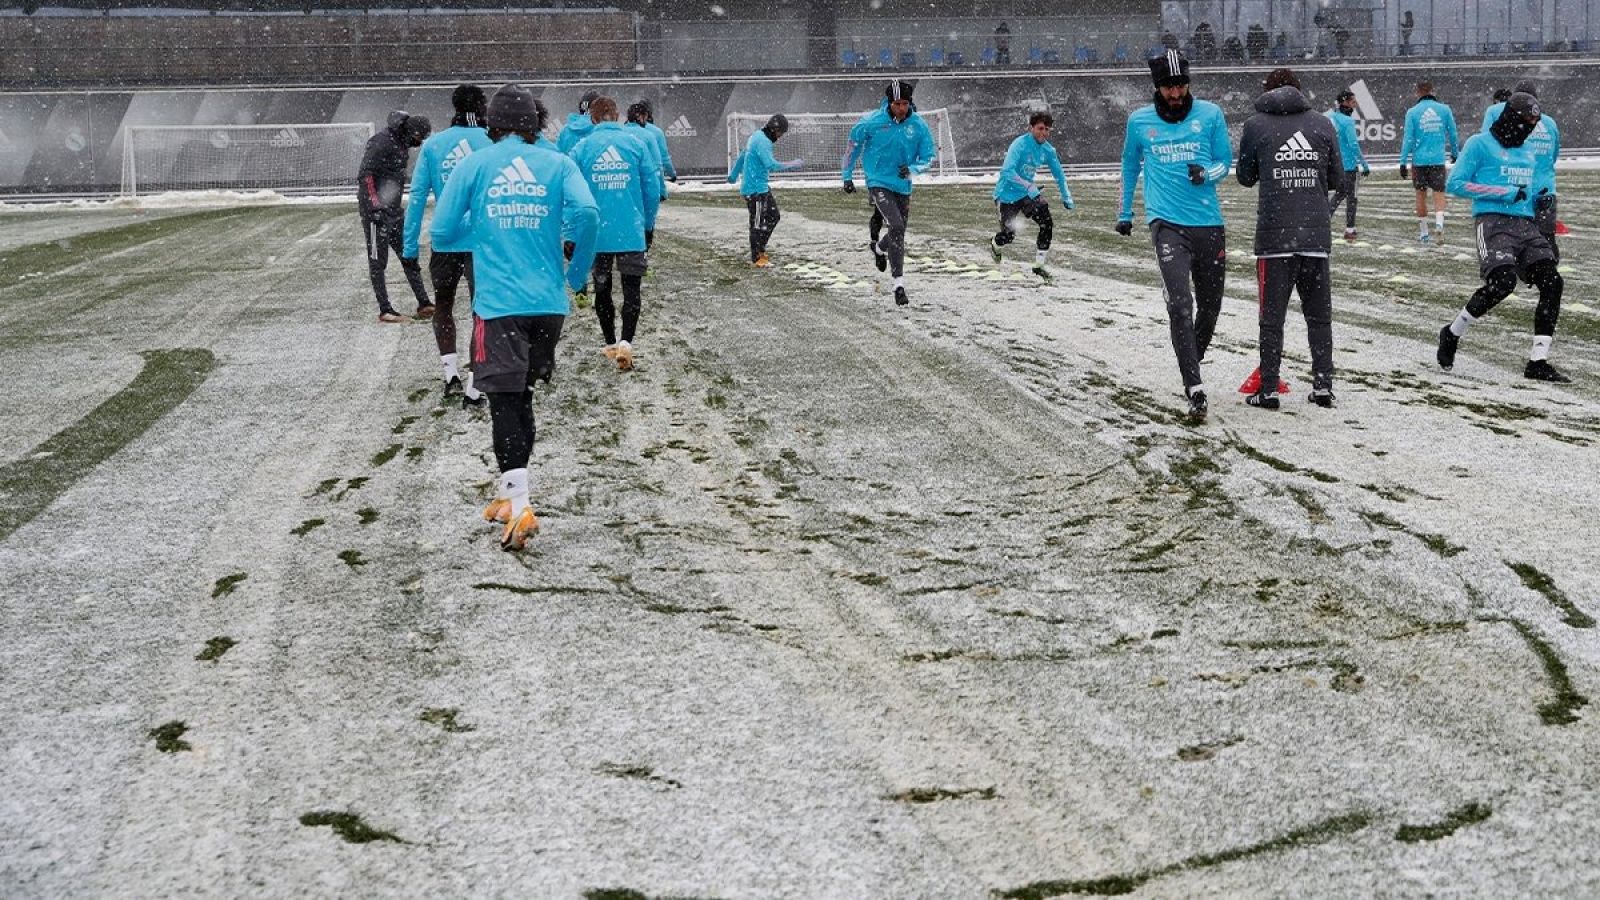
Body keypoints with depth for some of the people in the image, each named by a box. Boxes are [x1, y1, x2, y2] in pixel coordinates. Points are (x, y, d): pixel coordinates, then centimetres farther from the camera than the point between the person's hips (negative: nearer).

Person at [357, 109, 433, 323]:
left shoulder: (401, 143, 11)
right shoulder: (382, 142, -17)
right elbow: (365, 175, -21)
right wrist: (375, 206, -23)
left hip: (393, 209, 9)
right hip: (375, 209, -9)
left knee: (409, 256, 9)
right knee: (378, 261, -1)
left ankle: (423, 304, 12)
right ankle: (384, 310, 2)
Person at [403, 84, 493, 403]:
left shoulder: (432, 145, -2)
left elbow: (417, 197, -3)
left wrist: (410, 246, 1)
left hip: (445, 242, 1)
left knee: (443, 306, 22)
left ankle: (450, 372, 10)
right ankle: (473, 388, 6)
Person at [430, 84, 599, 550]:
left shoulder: (474, 164, 2)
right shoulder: (558, 163, 4)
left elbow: (442, 232, 0)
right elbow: (586, 212, -13)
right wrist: (578, 274, 2)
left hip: (498, 303, -3)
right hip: (549, 303, 3)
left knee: (504, 400, -3)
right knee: (521, 396, 18)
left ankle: (519, 506, -15)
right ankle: (510, 493, 26)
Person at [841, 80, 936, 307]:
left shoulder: (919, 126, -6)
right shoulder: (871, 121, -11)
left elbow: (928, 158, 0)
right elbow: (854, 144, 5)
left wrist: (912, 170, -21)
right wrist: (847, 176, 8)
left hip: (903, 186, 4)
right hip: (878, 183, -4)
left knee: (899, 235, 15)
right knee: (897, 227, -22)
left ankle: (879, 248, 52)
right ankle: (899, 282, -17)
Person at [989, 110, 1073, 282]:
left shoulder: (1047, 150, -3)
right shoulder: (1020, 145, -23)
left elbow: (1058, 173, 13)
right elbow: (1007, 171, -35)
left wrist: (1066, 196, 9)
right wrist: (1028, 186, -45)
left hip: (1028, 192, 6)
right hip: (1008, 194, -6)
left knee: (1047, 225, -12)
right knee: (1008, 235, -2)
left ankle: (1038, 265, 1)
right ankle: (994, 245, 37)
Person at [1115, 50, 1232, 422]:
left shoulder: (1210, 114, 3)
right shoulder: (1140, 121, 5)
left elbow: (1225, 163, 8)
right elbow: (1130, 167, 20)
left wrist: (1206, 174, -15)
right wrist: (1124, 214, 26)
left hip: (1209, 223, 2)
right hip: (1167, 223, -2)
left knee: (1210, 306, 12)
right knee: (1180, 306, -16)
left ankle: (1193, 361, 38)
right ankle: (1195, 390, -18)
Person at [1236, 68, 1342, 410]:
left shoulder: (1255, 125, 0)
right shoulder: (1322, 124, 5)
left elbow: (1246, 177, 10)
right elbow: (1336, 177, 11)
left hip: (1275, 236, -2)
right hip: (1316, 236, 2)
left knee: (1272, 316, 3)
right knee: (1319, 315, 11)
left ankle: (1268, 390, 3)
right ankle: (1323, 386, 10)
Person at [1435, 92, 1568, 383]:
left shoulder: (1528, 151, 24)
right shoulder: (1480, 144, 1)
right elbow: (1456, 184, -8)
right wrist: (1506, 193, -12)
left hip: (1525, 225, 7)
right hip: (1493, 222, -7)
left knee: (1552, 283, -10)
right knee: (1502, 281, -27)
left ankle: (1538, 362, -5)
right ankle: (1451, 335, -4)